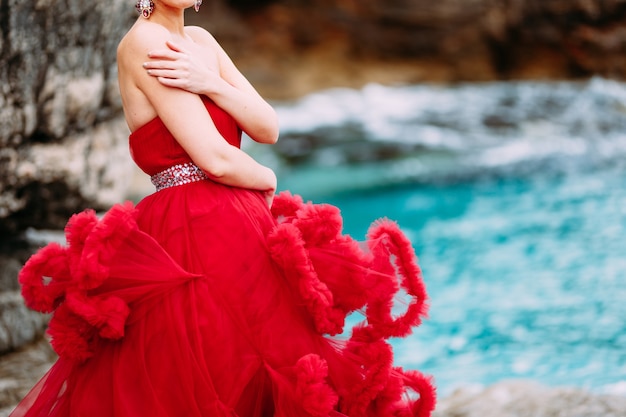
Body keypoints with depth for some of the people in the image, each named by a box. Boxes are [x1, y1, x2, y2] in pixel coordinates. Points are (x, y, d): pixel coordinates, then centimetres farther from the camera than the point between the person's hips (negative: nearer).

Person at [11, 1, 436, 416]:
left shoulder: (200, 40, 14)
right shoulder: (143, 43, -11)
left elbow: (268, 128, 5)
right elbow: (215, 159, -17)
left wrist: (209, 83, -10)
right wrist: (268, 180, 2)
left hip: (242, 224, 8)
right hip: (196, 237, -8)